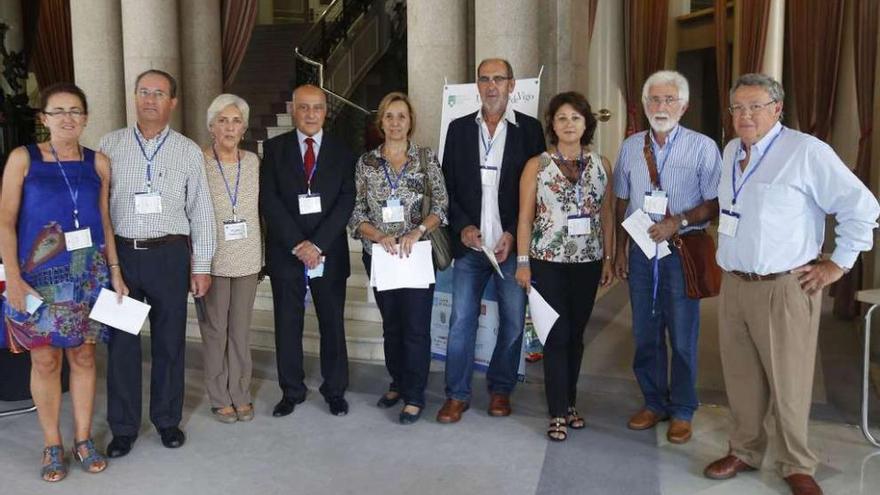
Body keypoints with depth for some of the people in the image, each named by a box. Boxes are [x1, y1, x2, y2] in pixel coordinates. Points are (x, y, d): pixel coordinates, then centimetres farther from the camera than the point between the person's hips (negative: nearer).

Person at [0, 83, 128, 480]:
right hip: (39, 276, -2)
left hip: (88, 275, 2)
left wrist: (114, 269, 5)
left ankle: (83, 440, 22)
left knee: (83, 357, 9)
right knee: (45, 360, 6)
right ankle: (52, 446, 20)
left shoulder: (98, 163, 5)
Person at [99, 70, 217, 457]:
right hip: (120, 252, 1)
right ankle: (123, 427, 19)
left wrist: (201, 266, 1)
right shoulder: (110, 145, 6)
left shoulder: (189, 152, 4)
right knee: (121, 341, 5)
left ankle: (167, 419, 25)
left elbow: (201, 211, 4)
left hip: (170, 254, 0)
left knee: (169, 341, 8)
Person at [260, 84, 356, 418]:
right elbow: (269, 201, -4)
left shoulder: (342, 152, 5)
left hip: (329, 253, 0)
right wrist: (297, 244, -13)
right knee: (287, 325, 7)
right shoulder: (274, 149, 5)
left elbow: (347, 201, -3)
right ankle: (291, 391, 21)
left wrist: (318, 244, -14)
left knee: (333, 324, 7)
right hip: (285, 252, 0)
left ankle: (335, 390, 21)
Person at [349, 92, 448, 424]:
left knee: (416, 325, -2)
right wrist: (380, 236, -15)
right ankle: (398, 384, 31)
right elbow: (356, 212, 2)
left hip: (416, 253, -2)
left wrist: (417, 231, -19)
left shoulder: (426, 158, 1)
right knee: (391, 323, 14)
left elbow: (441, 204, -4)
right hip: (379, 254, 3)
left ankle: (414, 396, 11)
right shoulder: (366, 162, 5)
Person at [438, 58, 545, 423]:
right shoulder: (459, 128, 9)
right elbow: (448, 184, 9)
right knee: (461, 321, 1)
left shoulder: (529, 129, 3)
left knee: (512, 322, 6)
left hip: (513, 243, -1)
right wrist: (462, 227, -5)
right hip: (470, 243, 1)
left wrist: (514, 235, -8)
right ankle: (457, 394, 12)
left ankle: (500, 389, 22)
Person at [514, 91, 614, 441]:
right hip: (549, 262, -2)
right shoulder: (537, 166, -2)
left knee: (576, 334, 11)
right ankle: (558, 414, 8)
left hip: (588, 262, 3)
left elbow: (607, 215, 8)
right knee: (557, 335, -1)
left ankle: (569, 402, 26)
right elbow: (525, 217, -2)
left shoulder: (601, 165, 5)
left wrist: (609, 259, 6)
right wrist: (523, 262, -5)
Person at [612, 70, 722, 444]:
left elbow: (715, 203, -6)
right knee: (645, 334, 11)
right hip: (641, 249, 4)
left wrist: (678, 222, -18)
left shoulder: (702, 147, -4)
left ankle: (682, 412, 18)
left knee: (683, 337, 3)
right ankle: (654, 403, 26)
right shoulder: (631, 147, 9)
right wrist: (620, 250, 12)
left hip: (683, 250, -4)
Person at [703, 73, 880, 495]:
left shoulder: (806, 152, -12)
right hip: (733, 284, 6)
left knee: (788, 382, 3)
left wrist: (838, 264, -8)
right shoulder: (731, 151, 10)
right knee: (741, 378, 14)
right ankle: (745, 452, 31)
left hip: (785, 287, -6)